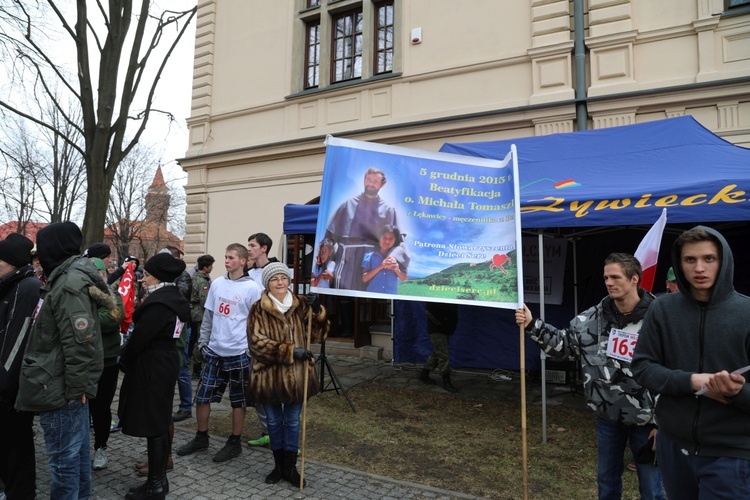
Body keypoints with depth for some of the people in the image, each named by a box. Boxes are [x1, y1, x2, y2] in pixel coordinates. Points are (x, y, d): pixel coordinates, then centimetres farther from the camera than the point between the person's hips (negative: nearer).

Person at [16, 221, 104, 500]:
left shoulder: (69, 284, -19)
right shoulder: (68, 277, 13)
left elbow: (79, 343, -24)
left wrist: (75, 388, -18)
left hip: (61, 389, -10)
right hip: (69, 385, 10)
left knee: (64, 458, 2)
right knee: (77, 450, 20)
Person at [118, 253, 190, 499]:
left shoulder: (159, 303, -22)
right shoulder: (176, 298, 8)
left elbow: (140, 336, -20)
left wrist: (124, 360, -3)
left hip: (152, 366, -10)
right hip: (166, 361, 10)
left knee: (152, 424, 0)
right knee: (160, 420, 17)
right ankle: (159, 476, 28)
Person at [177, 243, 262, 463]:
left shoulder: (252, 288, -9)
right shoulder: (217, 284, 6)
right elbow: (208, 316, 12)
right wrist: (202, 342, 10)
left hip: (238, 353, -5)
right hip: (214, 351, 5)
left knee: (238, 401, 8)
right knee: (201, 396, 11)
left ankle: (234, 443, 24)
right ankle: (201, 437, 31)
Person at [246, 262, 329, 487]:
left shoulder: (301, 305, 1)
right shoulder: (258, 309, -7)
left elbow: (318, 335, -1)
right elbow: (257, 342, -15)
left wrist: (317, 311, -19)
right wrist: (290, 351, -23)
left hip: (297, 375, 2)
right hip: (269, 375, -1)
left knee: (292, 422, 13)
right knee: (274, 422, 15)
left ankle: (290, 467, 29)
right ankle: (279, 466, 33)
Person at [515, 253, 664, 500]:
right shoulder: (594, 317, -4)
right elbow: (564, 344, 5)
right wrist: (532, 325, -8)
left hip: (646, 419, -4)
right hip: (608, 415, 4)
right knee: (607, 480, 22)